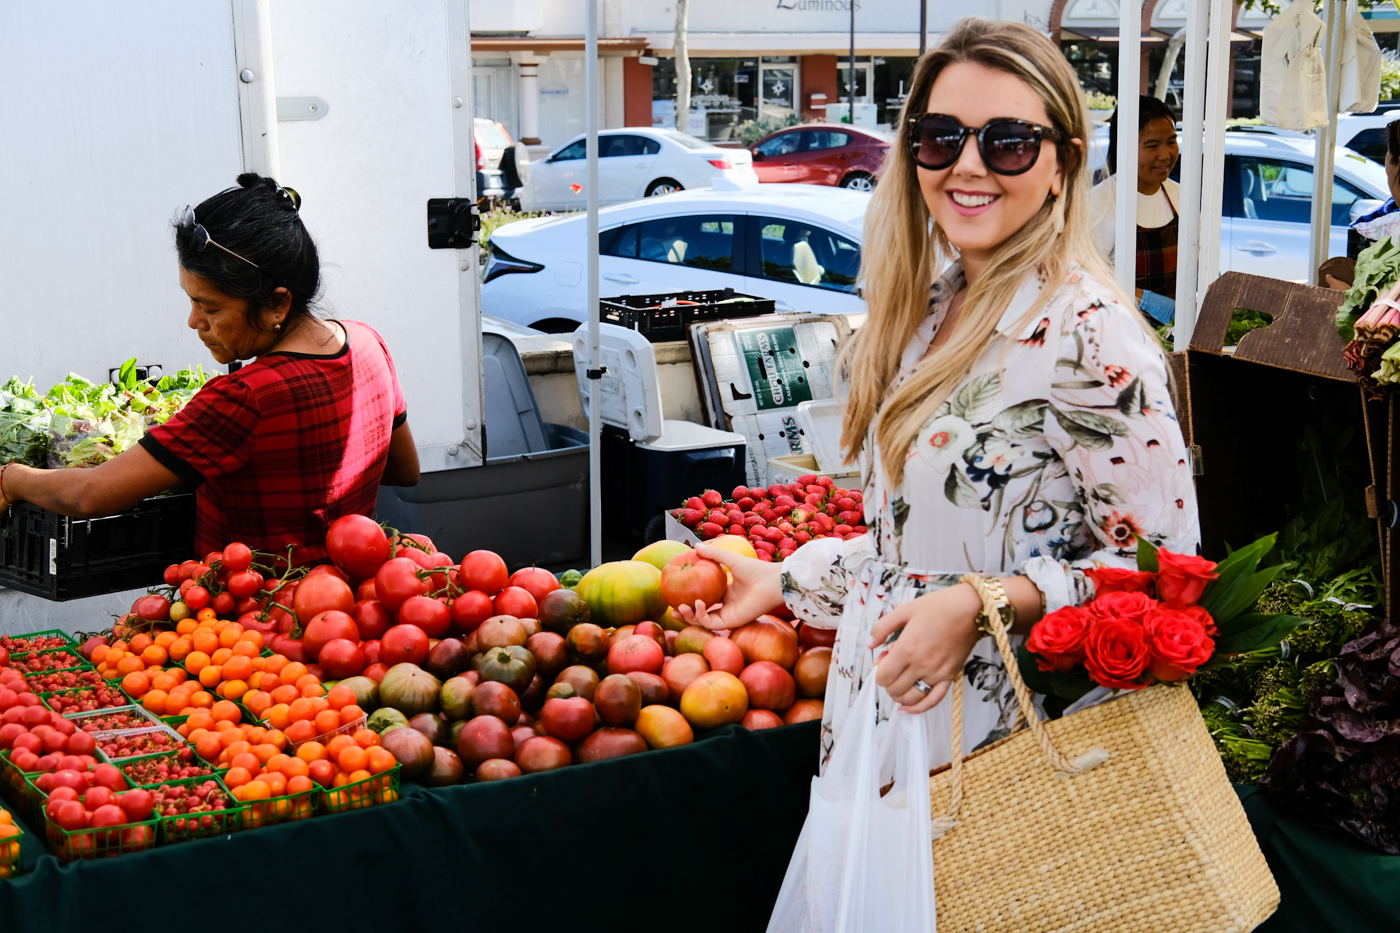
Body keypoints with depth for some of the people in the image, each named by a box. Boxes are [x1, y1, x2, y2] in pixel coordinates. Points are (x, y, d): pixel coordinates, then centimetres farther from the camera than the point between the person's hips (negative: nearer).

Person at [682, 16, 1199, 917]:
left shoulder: (1087, 334, -17)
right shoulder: (930, 312, 8)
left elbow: (1163, 558, -16)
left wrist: (980, 605, -24)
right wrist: (787, 580, 17)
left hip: (996, 739, -7)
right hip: (878, 711, 8)